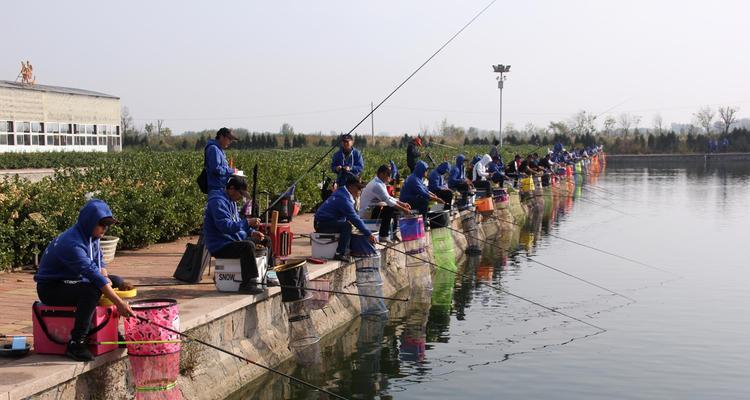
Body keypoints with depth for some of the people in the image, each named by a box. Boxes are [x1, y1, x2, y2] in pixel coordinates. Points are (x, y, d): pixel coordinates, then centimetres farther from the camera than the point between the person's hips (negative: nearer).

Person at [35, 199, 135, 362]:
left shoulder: (91, 235, 0)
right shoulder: (72, 243, -30)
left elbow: (98, 262, 14)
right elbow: (92, 273, -37)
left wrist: (106, 278, -10)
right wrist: (119, 303, -41)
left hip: (72, 281, 9)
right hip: (51, 288, -9)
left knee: (117, 282, 5)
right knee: (92, 291, -35)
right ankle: (76, 343, -29)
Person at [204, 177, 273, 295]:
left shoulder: (231, 201, 16)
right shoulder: (218, 202, -18)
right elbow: (225, 225, -29)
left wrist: (252, 232, 6)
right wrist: (247, 222, -29)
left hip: (234, 239, 11)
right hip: (220, 247, -11)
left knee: (266, 241, 17)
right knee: (248, 246, -37)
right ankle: (248, 284, -34)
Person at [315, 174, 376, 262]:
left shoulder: (342, 193, 11)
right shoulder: (343, 199, -22)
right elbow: (355, 219, -24)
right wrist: (369, 234, -20)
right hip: (322, 224, -11)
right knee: (346, 226, -29)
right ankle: (341, 254, -26)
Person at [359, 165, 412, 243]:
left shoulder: (380, 184, 11)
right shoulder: (377, 185, -20)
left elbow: (389, 198, 17)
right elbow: (388, 201, -25)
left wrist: (402, 204, 6)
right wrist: (403, 210, -23)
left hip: (370, 209, 10)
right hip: (367, 213, -10)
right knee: (389, 209, -25)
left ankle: (393, 233, 12)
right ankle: (383, 236, -18)